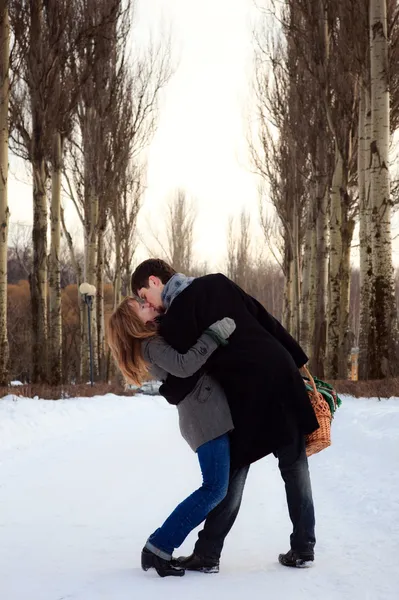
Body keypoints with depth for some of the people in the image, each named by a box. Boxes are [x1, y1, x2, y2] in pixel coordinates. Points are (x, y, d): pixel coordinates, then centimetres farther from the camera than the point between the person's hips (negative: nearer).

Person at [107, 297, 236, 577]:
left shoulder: (163, 338, 23)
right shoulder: (152, 345, -9)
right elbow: (185, 366, -25)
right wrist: (214, 335, -20)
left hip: (213, 414, 10)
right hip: (205, 417, -10)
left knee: (218, 487, 11)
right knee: (214, 489, -15)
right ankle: (158, 547, -13)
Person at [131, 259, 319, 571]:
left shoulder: (176, 317, -5)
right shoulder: (217, 283, 13)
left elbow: (187, 371, -9)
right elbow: (267, 320, 13)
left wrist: (167, 393, 13)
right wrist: (297, 359, 18)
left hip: (248, 392, -5)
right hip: (283, 371, 6)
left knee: (234, 471, 6)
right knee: (295, 465, 12)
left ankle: (207, 554, 12)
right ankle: (303, 549, 18)